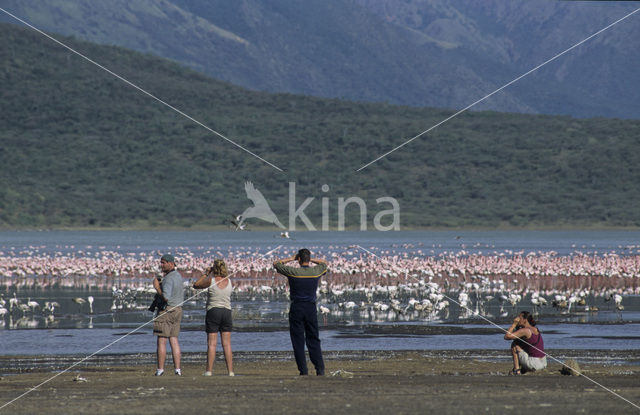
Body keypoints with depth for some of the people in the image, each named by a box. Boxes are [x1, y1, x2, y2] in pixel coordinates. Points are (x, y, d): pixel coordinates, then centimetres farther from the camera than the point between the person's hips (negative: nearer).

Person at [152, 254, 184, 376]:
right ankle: (177, 369, 4)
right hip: (177, 310, 9)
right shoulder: (178, 276, 13)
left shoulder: (169, 278, -17)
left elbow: (166, 297, -27)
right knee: (174, 340, 9)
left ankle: (160, 369, -4)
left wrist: (157, 287, -13)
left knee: (161, 341, -4)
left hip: (167, 310, -9)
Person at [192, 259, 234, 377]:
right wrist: (210, 275, 20)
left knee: (212, 344, -3)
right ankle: (230, 371, 0)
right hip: (227, 312, 3)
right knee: (227, 344, 4)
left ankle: (209, 371, -7)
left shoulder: (211, 280, -10)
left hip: (213, 311, -3)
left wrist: (206, 274, 11)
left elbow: (196, 285, 4)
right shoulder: (229, 281, 3)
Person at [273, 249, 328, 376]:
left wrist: (291, 259, 11)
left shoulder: (293, 272, -11)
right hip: (311, 308, 3)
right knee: (314, 340, 9)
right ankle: (320, 369, 3)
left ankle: (303, 370, -2)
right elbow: (324, 263, 22)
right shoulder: (315, 272, -2)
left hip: (296, 308, -3)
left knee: (298, 341, 2)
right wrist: (310, 259, 16)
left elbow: (276, 264, 4)